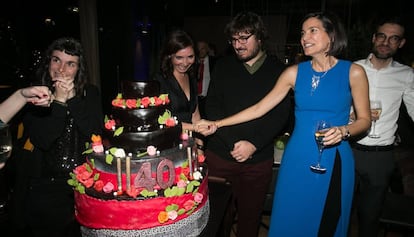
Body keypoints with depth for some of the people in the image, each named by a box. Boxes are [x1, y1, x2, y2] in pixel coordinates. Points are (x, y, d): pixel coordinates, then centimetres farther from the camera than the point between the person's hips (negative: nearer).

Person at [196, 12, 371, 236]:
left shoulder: (353, 72, -3)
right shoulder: (295, 72, 1)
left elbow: (364, 120, 3)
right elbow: (259, 108, 0)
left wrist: (344, 131, -20)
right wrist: (217, 124, -3)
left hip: (333, 161, -1)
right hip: (297, 159, 2)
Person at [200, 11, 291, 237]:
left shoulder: (278, 71, 3)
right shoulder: (223, 66, 6)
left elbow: (280, 114, -3)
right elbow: (212, 107, 0)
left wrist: (253, 144, -15)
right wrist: (234, 143, -11)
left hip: (259, 159, 0)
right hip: (220, 155, 1)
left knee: (250, 216, 13)